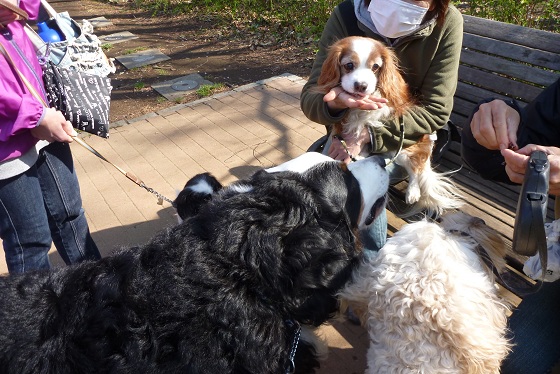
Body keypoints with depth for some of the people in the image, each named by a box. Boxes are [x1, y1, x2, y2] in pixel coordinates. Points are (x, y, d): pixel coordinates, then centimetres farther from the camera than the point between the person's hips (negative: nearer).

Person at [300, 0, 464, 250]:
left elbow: (436, 111, -19)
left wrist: (367, 136, -31)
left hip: (408, 138, -2)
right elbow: (310, 97, -18)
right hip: (347, 131, 3)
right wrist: (334, 103, -42)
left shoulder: (446, 22, -18)